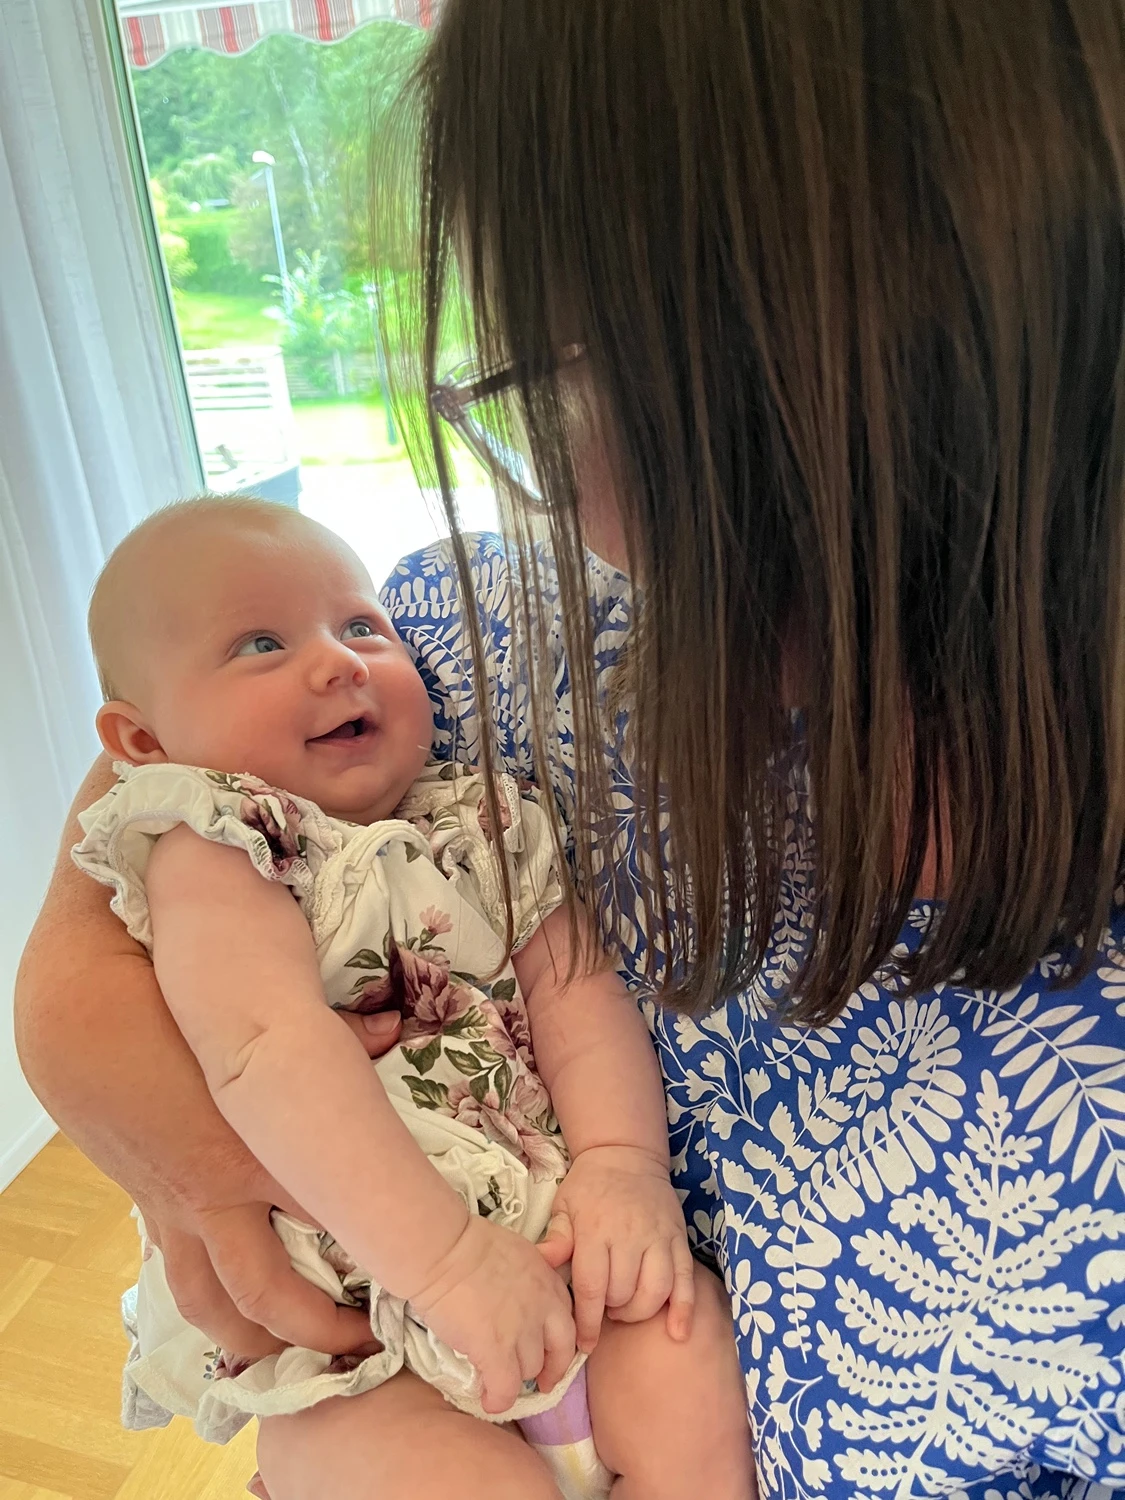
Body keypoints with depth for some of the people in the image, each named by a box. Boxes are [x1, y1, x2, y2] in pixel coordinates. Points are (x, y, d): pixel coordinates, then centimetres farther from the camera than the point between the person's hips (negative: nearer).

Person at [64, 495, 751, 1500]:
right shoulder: (209, 855, -11)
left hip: (543, 1218, 5)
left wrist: (624, 1158, -19)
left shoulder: (479, 822, 5)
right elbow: (269, 1051, -25)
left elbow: (575, 983, -3)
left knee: (694, 1392, -12)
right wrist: (444, 1256, -32)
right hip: (330, 1304, -4)